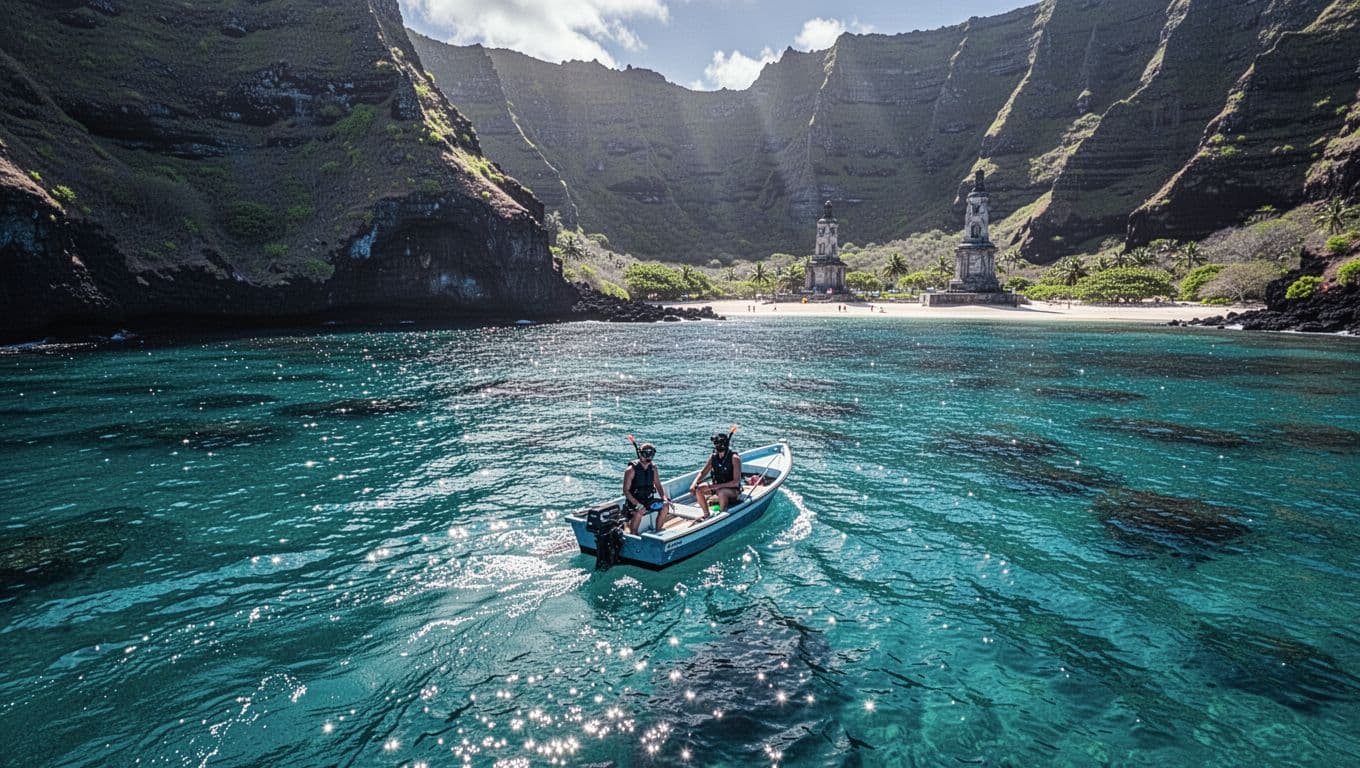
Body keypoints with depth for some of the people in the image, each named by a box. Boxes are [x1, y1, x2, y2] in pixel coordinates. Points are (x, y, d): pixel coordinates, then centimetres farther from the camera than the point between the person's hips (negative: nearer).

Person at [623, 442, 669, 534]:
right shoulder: (631, 470, -16)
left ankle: (658, 532, 0)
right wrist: (637, 504, -29)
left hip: (648, 499, 6)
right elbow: (626, 491, -16)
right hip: (633, 500, -6)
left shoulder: (653, 468, 2)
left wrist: (664, 498, -11)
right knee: (639, 511, -34)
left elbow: (658, 485, 8)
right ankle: (633, 535, -16)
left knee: (664, 506, -14)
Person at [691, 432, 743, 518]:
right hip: (716, 486, 6)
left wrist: (718, 486, -30)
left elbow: (736, 482, -24)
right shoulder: (713, 457, -4)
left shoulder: (734, 458, -20)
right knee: (697, 489, -14)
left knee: (721, 492, -38)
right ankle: (706, 515, -2)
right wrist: (694, 483, -16)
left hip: (732, 489, -6)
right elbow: (702, 472, 3)